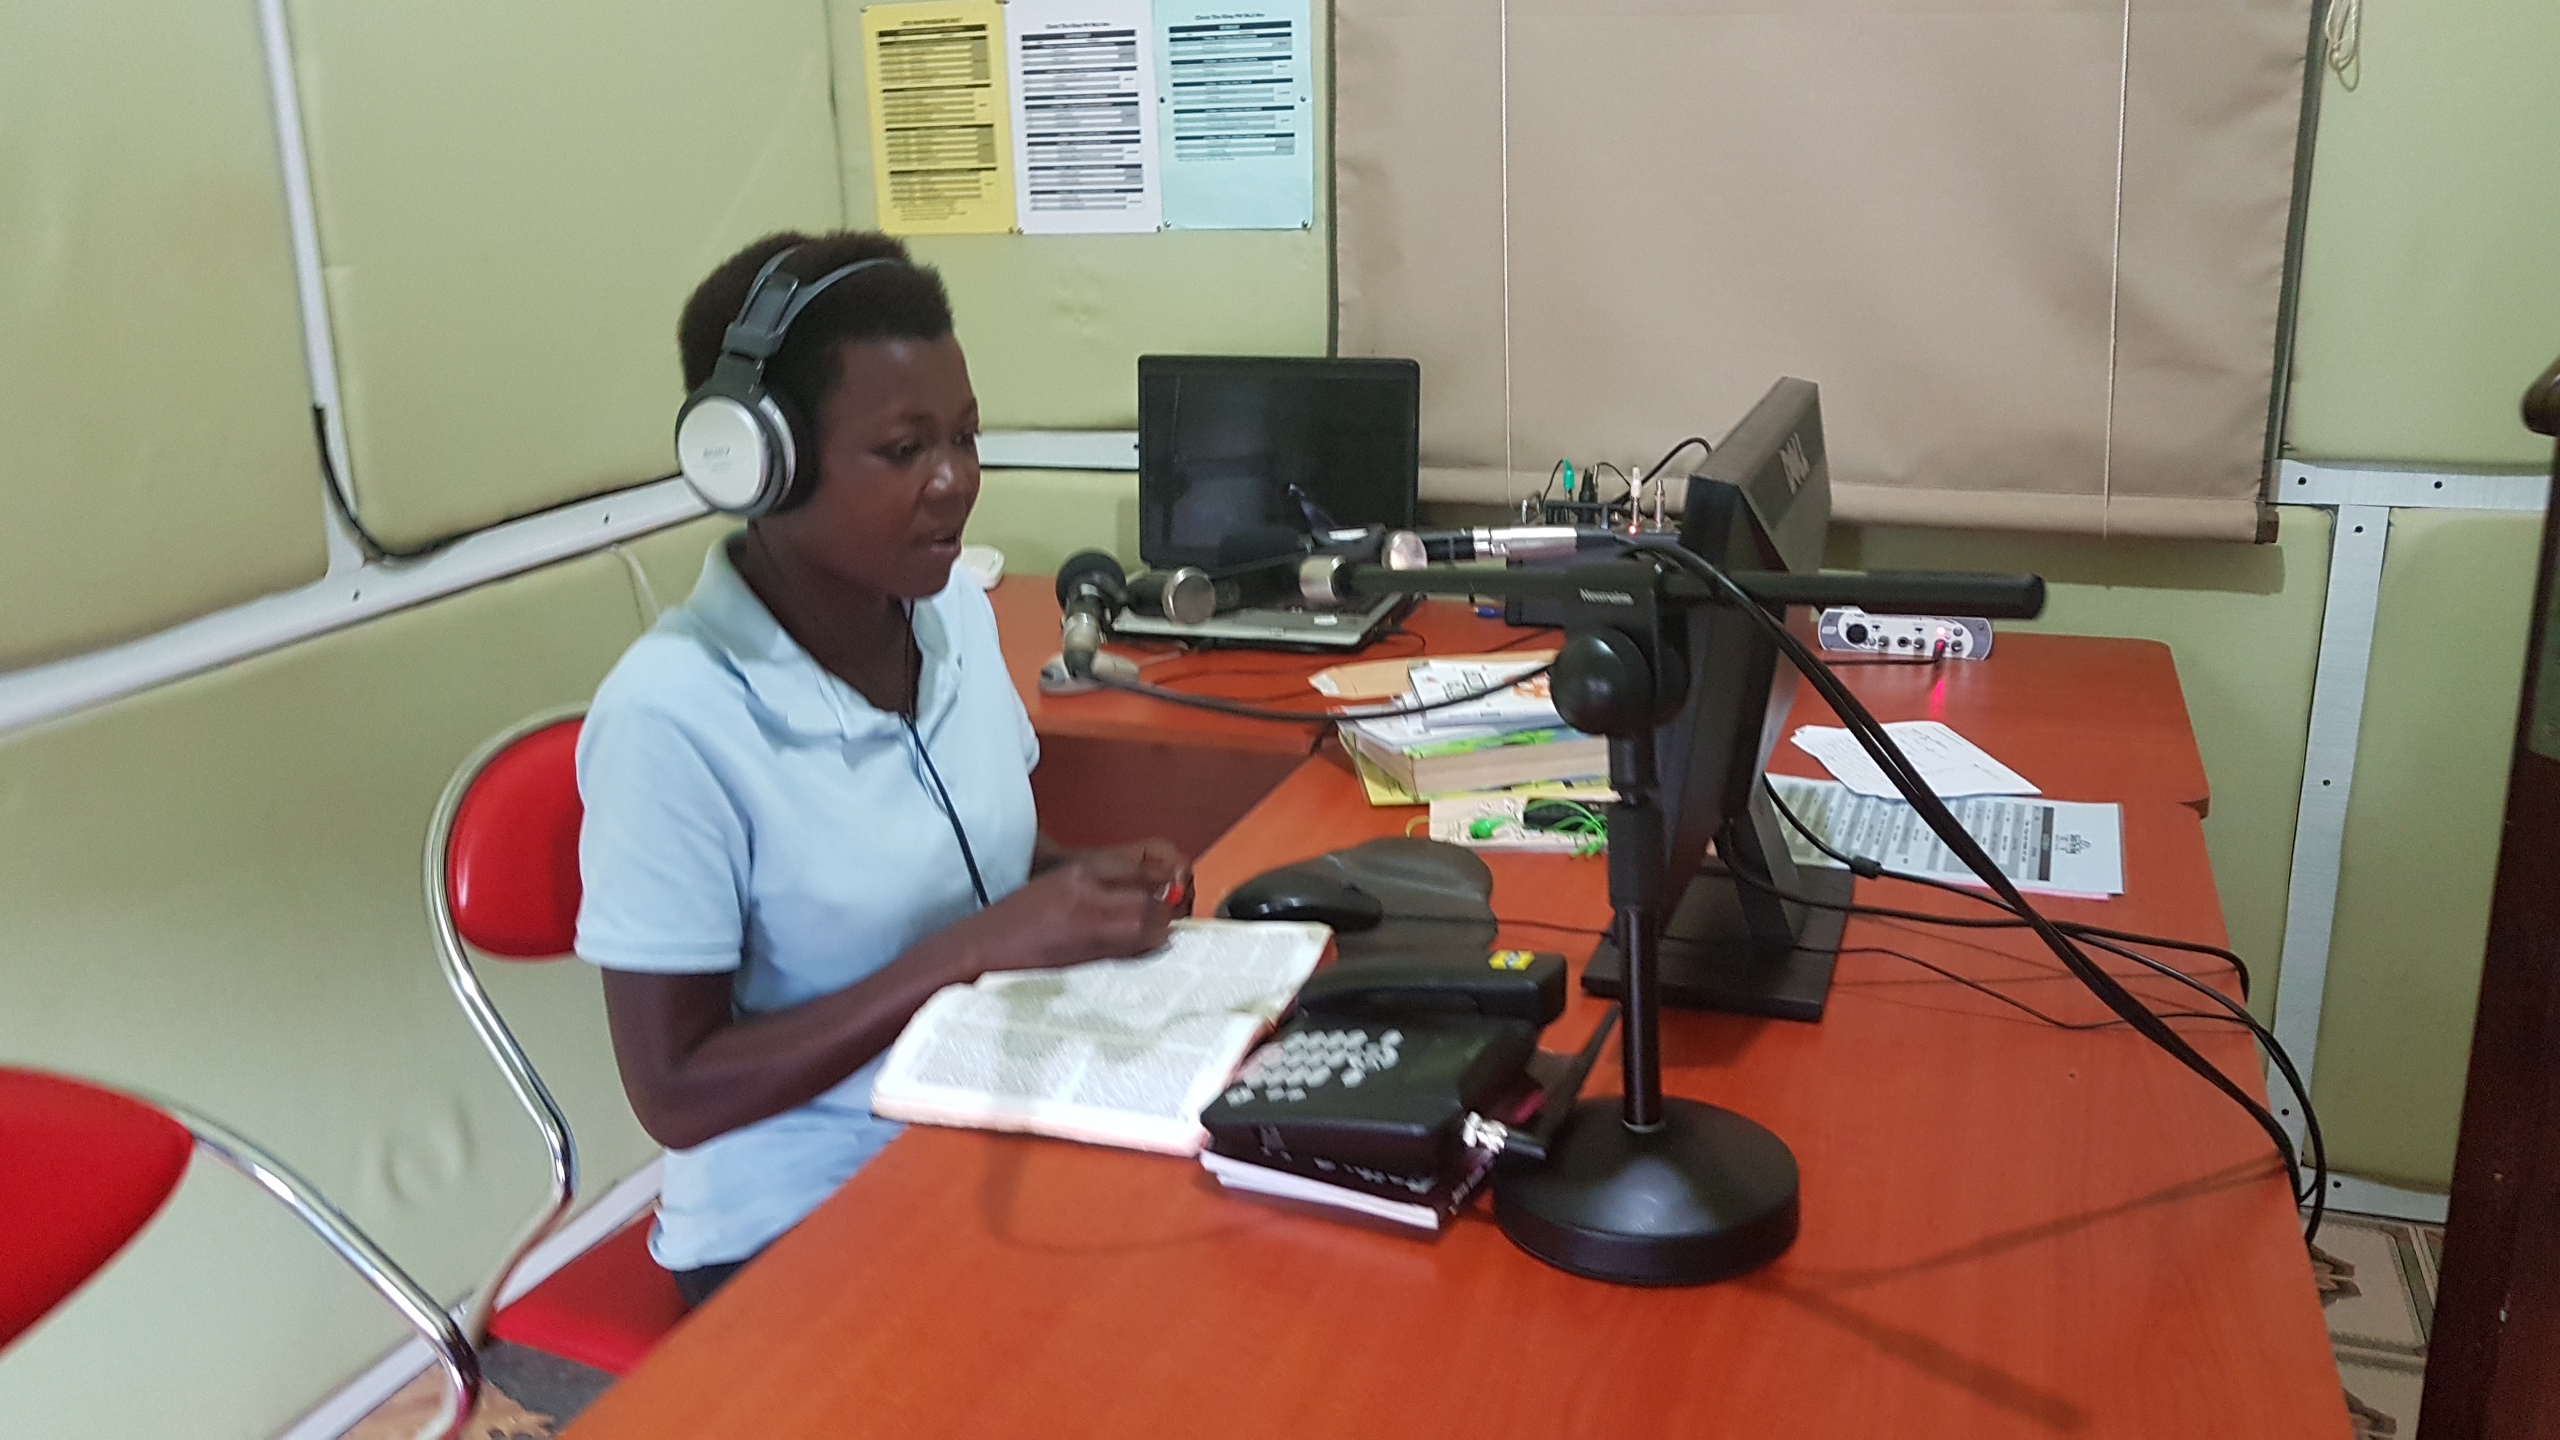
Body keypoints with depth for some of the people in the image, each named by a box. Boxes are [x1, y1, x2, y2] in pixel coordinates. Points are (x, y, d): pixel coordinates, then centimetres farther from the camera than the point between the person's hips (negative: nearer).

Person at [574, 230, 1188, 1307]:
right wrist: (972, 952, -23)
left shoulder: (957, 613, 0)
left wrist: (1088, 883, -7)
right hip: (798, 1230, -6)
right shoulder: (672, 719, -20)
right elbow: (675, 1096, -17)